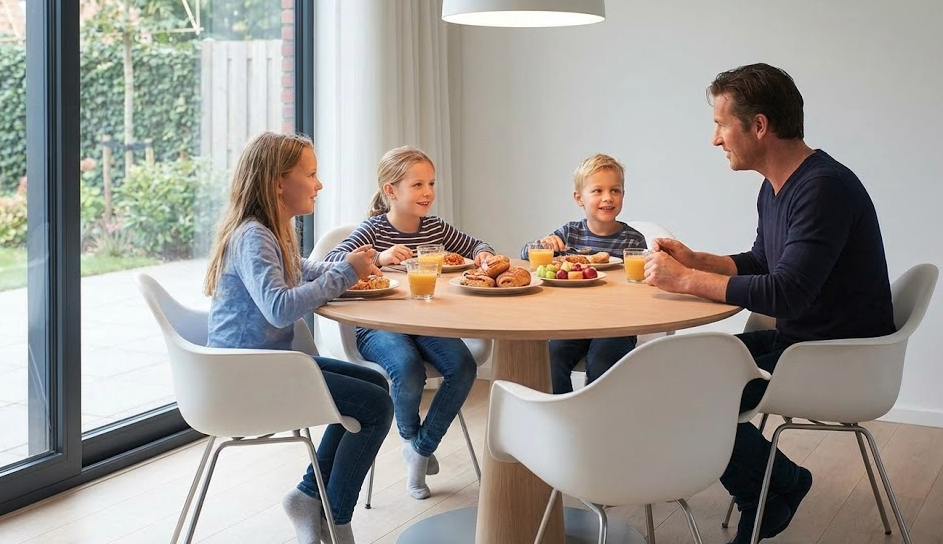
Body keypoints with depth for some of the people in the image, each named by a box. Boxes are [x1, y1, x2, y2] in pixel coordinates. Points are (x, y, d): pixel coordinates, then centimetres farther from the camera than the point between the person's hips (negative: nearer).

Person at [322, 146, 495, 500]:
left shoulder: (435, 228, 6)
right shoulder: (373, 230, -9)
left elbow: (476, 246, 20)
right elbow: (330, 260, -23)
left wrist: (483, 255, -5)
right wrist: (378, 258, -37)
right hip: (379, 328, -5)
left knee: (463, 366, -21)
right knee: (409, 368, -34)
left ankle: (421, 448, -1)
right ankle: (410, 436, 3)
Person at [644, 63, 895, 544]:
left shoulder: (824, 188, -23)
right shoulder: (776, 187, 7)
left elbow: (784, 293, -30)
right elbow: (759, 263, 21)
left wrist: (685, 279, -23)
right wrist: (694, 261, 3)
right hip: (796, 339, 10)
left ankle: (783, 485, 9)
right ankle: (763, 501, 14)